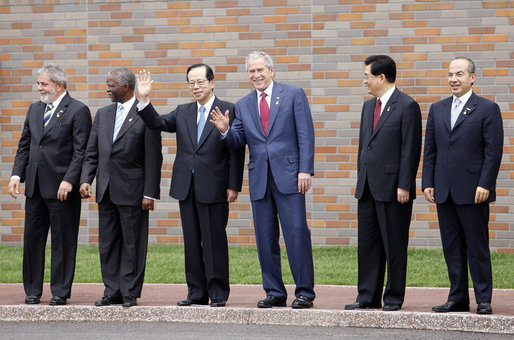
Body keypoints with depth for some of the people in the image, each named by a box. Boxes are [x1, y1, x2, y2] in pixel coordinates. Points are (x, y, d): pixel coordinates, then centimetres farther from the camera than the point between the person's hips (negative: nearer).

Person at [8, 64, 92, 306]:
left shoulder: (78, 111, -5)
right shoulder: (35, 109, 15)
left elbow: (81, 151, -10)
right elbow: (24, 145, 17)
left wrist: (69, 180, -18)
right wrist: (17, 174, 5)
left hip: (62, 187, -6)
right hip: (35, 186, 6)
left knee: (63, 241, 0)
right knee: (32, 238, 8)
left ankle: (60, 292, 6)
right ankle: (32, 290, 16)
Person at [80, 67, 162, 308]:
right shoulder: (103, 115, 13)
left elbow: (153, 158, -7)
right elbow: (92, 152, 13)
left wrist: (149, 193, -12)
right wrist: (85, 179, -3)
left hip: (132, 190, -6)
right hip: (106, 189, 6)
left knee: (132, 244, 0)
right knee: (107, 243, 8)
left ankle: (130, 293, 5)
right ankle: (112, 292, 15)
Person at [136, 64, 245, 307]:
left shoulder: (228, 111, -2)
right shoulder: (183, 112, 14)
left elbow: (236, 152, -5)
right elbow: (157, 123, 3)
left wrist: (234, 186, -10)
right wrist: (144, 99, -12)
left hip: (213, 187, -5)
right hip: (186, 187, 5)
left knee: (214, 241, -2)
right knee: (192, 242, 9)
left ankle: (218, 293, 5)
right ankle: (197, 293, 15)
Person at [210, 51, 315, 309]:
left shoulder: (293, 95, 3)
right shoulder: (243, 106, 15)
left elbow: (305, 135, -2)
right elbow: (237, 142, 11)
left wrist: (305, 170, -11)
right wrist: (225, 130, -10)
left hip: (288, 175, -4)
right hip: (259, 179, 4)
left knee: (297, 232, -8)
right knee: (265, 239, 5)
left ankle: (304, 292, -3)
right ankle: (274, 293, 13)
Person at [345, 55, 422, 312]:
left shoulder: (407, 106, -8)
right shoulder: (368, 106, 16)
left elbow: (411, 149, -12)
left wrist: (404, 186, -16)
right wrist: (360, 180, 15)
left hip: (393, 188, -8)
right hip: (368, 188, 8)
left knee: (394, 245, 0)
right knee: (367, 243, 8)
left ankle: (394, 297, 8)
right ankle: (368, 296, 14)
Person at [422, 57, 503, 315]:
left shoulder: (488, 109, -1)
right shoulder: (437, 109, 14)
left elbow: (494, 151, -6)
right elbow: (430, 149, 14)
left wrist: (485, 185, -14)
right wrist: (428, 183, 5)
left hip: (473, 192, -5)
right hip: (444, 192, 5)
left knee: (477, 247, -2)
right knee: (451, 247, 7)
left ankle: (483, 300, 3)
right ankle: (457, 298, 13)